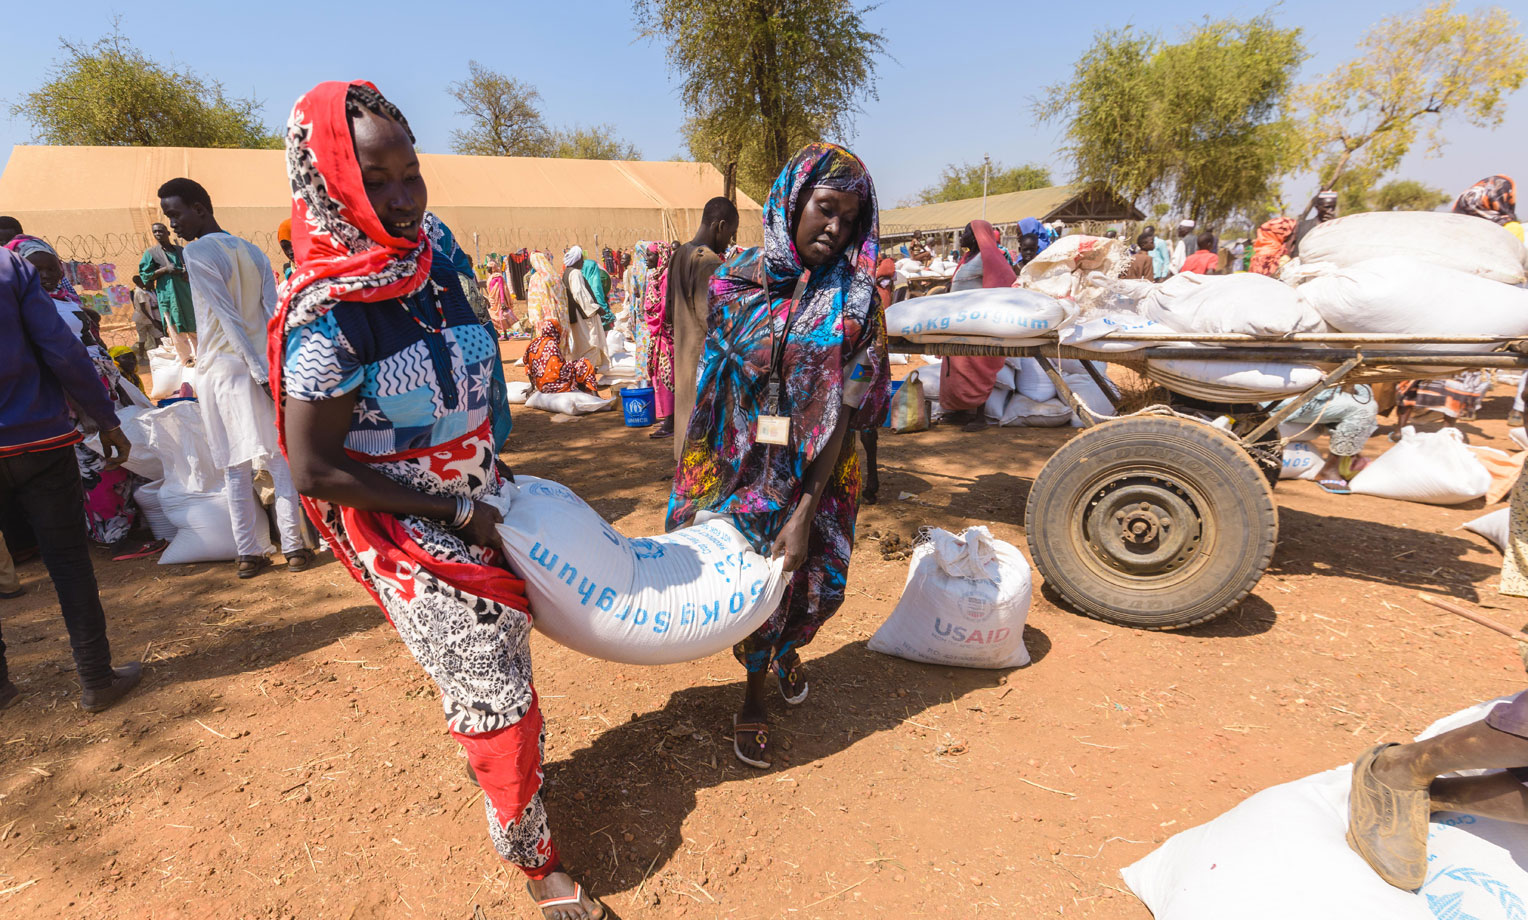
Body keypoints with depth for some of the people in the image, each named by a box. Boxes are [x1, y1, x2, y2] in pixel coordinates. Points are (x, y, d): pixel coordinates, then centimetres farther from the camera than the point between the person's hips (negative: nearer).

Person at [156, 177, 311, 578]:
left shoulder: (198, 252, -8)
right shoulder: (252, 251, 11)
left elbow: (230, 319, -15)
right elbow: (273, 315, 4)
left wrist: (261, 372, -16)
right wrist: (273, 370, 1)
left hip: (222, 370, -5)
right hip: (262, 368, 5)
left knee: (236, 468, 2)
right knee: (279, 459, 5)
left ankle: (249, 553, 7)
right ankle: (294, 545, 5)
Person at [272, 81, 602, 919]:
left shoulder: (435, 269, 0)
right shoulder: (326, 317, -20)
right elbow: (314, 470, -19)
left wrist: (495, 474, 7)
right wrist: (455, 514, -17)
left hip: (484, 507, 6)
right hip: (410, 536, -6)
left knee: (508, 657, 23)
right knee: (489, 693, 4)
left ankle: (519, 763, 51)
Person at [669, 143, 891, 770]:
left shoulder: (853, 300, -9)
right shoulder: (736, 280, -5)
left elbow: (844, 412, -14)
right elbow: (709, 382, 2)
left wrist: (805, 513, -21)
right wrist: (692, 481, 2)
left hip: (813, 473, 0)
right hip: (739, 466, 1)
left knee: (810, 581, 14)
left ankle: (785, 651, 51)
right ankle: (754, 692, 43)